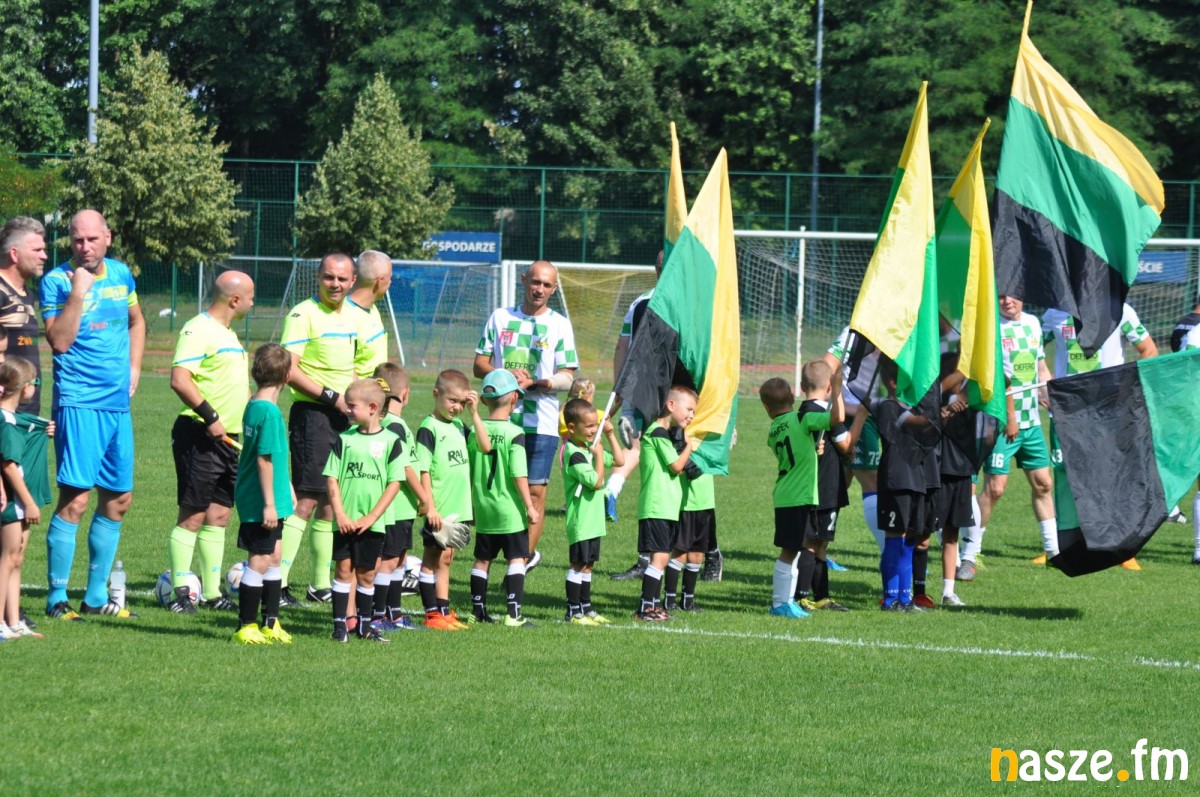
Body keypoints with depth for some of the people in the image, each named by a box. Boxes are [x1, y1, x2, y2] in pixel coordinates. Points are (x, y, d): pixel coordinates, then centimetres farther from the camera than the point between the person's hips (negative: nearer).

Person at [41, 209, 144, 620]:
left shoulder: (121, 274, 10)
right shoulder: (56, 281, -7)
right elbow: (59, 341, -18)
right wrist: (77, 292, -22)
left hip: (118, 402, 7)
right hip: (78, 401, -7)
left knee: (118, 499, 10)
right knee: (75, 498, -12)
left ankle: (96, 595, 19)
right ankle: (57, 597, -6)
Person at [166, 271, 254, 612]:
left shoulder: (228, 334, 19)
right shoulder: (198, 329, -12)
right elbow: (179, 379, -23)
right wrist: (210, 416, -24)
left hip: (227, 437, 9)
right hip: (198, 434, -9)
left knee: (218, 515, 10)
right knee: (192, 516, -6)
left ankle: (211, 593, 14)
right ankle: (181, 593, -3)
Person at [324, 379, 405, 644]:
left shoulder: (390, 442, -1)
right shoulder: (344, 439, 4)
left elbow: (394, 483, -3)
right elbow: (331, 478, 3)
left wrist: (371, 517, -9)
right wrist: (340, 514, -9)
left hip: (373, 522, -1)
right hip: (345, 520, 1)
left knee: (366, 574, 7)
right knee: (344, 569, -1)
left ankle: (365, 624, 19)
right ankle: (340, 624, 4)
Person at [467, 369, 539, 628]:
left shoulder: (474, 432, 3)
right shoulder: (514, 434, -12)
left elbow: (467, 473, 9)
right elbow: (519, 474, -16)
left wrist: (472, 505, 20)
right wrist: (530, 506, -9)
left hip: (483, 508, 5)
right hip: (510, 511, -5)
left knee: (482, 559, 14)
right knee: (516, 558, 0)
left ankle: (478, 611, 20)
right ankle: (514, 614, -6)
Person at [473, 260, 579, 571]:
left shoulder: (559, 325, 4)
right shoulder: (500, 317, 10)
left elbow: (567, 379, 0)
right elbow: (480, 365, 10)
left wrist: (533, 383, -17)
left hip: (541, 424, -2)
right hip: (501, 420, 2)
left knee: (535, 491, -4)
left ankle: (524, 557, 2)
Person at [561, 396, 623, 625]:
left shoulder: (589, 448, 11)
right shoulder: (574, 454, -19)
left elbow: (619, 460, 19)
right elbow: (596, 482, -24)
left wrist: (610, 436, 11)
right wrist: (599, 455, -17)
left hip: (593, 520, 9)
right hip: (580, 520, -9)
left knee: (587, 564, 13)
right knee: (579, 564, -6)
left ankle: (585, 608, 19)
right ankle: (573, 611, -2)